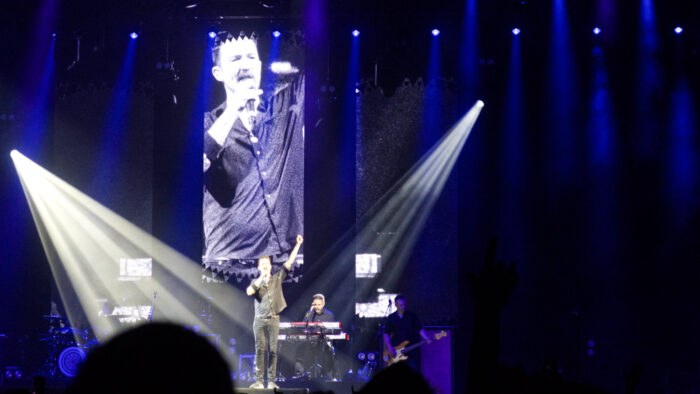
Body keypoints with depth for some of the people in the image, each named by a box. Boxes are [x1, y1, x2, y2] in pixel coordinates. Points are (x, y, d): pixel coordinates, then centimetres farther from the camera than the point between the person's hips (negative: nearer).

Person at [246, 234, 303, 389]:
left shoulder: (277, 278, 13)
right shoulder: (256, 282, 12)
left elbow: (289, 262, 7)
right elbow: (249, 292, -9)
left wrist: (298, 245, 2)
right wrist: (261, 278, -6)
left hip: (274, 319, 0)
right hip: (260, 320, 0)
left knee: (273, 350, -3)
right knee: (260, 350, -4)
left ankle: (271, 381, -3)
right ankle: (259, 381, -5)